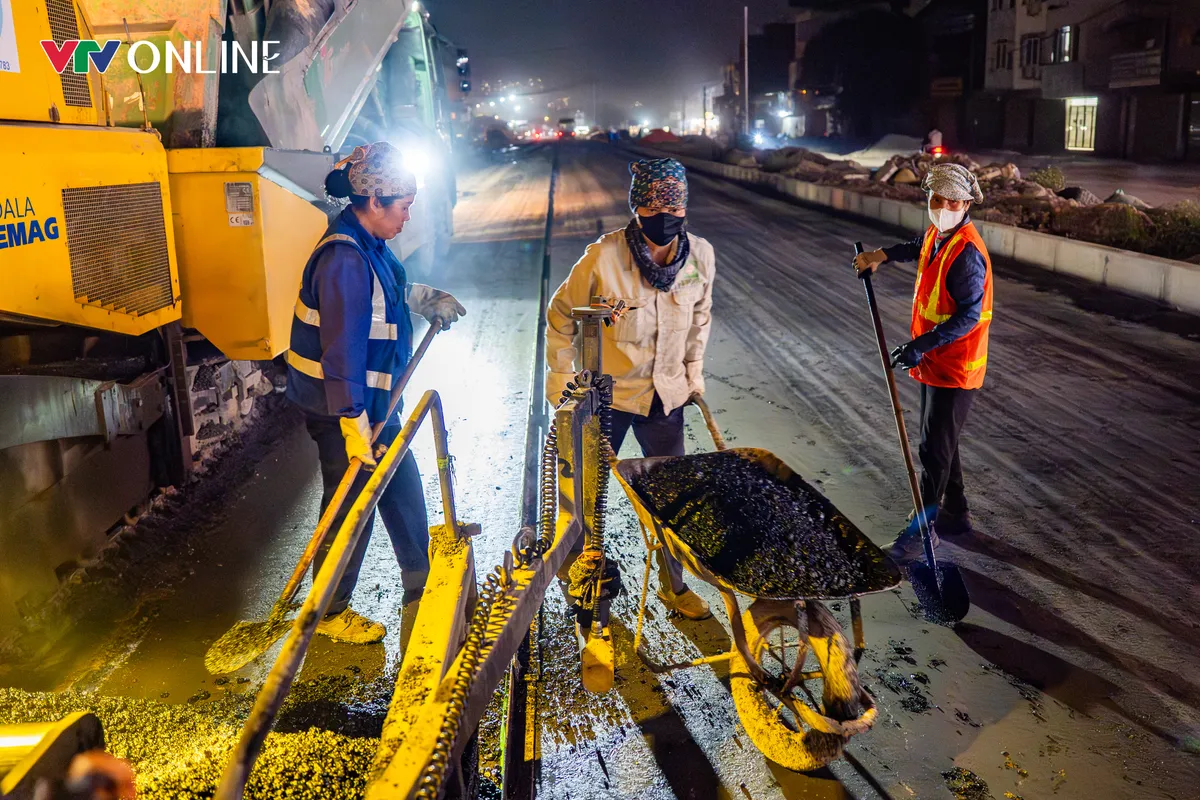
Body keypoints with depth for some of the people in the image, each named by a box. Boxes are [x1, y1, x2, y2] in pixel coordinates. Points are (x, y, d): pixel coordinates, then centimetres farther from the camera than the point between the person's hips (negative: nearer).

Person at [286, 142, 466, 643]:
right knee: (351, 509, 5)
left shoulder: (368, 245, 6)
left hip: (373, 402, 10)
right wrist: (355, 424, -28)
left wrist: (429, 300, 28)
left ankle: (421, 590, 37)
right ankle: (331, 614, 25)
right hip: (344, 411, -10)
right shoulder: (345, 260, -26)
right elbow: (343, 350, -28)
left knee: (403, 489, 20)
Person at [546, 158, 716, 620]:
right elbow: (562, 316, -8)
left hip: (665, 393, 3)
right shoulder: (604, 257, -23)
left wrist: (694, 367, 10)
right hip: (604, 392, -3)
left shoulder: (701, 255, -10)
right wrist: (561, 380, -5)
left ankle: (673, 585, 34)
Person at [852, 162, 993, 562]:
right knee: (939, 441, 20)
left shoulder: (966, 253, -24)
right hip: (934, 363, 10)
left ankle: (922, 528, 11)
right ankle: (955, 514, 35)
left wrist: (922, 345, -32)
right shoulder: (937, 234, 6)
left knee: (935, 449, -1)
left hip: (955, 368, -10)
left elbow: (969, 316, -27)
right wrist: (882, 255, 22)